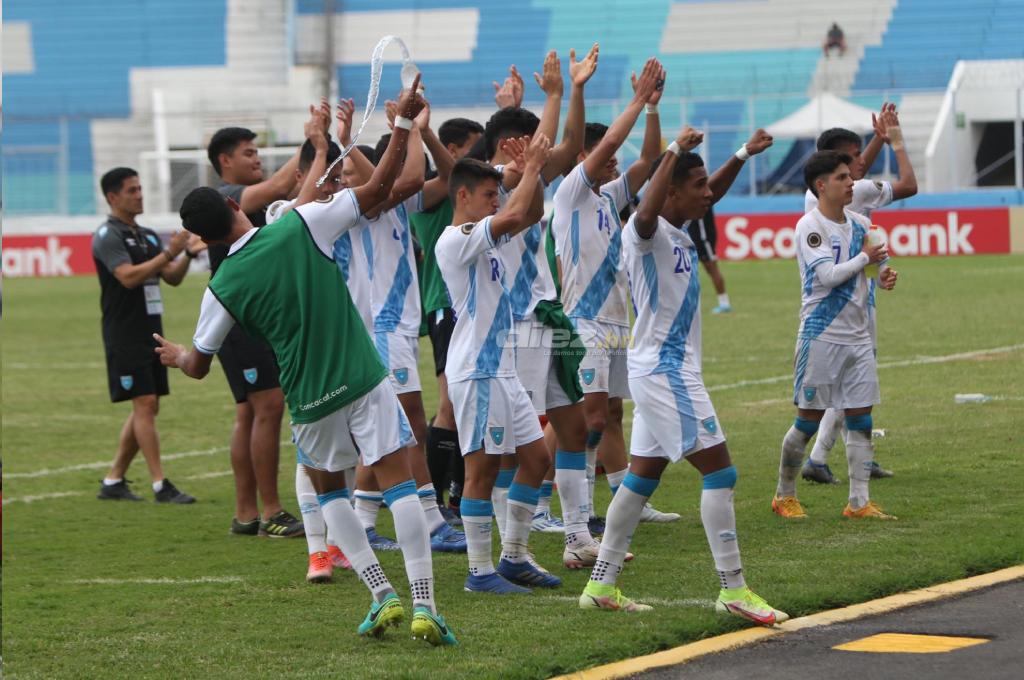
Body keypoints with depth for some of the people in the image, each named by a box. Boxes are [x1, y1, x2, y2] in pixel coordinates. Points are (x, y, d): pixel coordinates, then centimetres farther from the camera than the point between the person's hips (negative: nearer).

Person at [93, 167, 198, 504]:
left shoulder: (147, 235, 16)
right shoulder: (108, 236, -9)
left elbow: (172, 277, 13)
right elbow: (129, 277, -22)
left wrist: (188, 253, -4)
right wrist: (169, 253, -25)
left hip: (151, 333, 8)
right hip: (125, 334, -8)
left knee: (148, 408, 9)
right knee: (144, 404, -11)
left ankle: (114, 481, 16)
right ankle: (160, 486, -12)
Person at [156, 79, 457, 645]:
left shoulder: (224, 287, -3)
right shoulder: (302, 226, -7)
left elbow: (198, 364, 11)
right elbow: (377, 189, -2)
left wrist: (175, 357, 34)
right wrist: (403, 123, 5)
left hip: (309, 399, 1)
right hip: (364, 379, -1)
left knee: (328, 487, 23)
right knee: (398, 480, -2)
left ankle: (382, 594, 8)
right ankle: (424, 605, -12)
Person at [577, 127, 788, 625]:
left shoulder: (678, 232, 12)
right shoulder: (647, 232, -16)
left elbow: (713, 193, 29)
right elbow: (645, 213, -41)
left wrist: (743, 155, 17)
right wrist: (675, 151, -42)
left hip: (662, 372, 10)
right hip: (665, 372, -10)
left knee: (642, 477, 13)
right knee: (719, 472, -9)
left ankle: (601, 585, 17)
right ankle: (733, 589, -8)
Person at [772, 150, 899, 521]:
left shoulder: (859, 223, 9)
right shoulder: (810, 226, -13)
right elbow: (829, 275, -23)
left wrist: (881, 277, 2)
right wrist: (865, 258, -10)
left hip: (858, 334, 7)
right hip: (822, 335, -7)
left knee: (860, 419, 3)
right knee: (808, 420, 1)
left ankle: (859, 502, 7)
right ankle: (784, 495, 16)